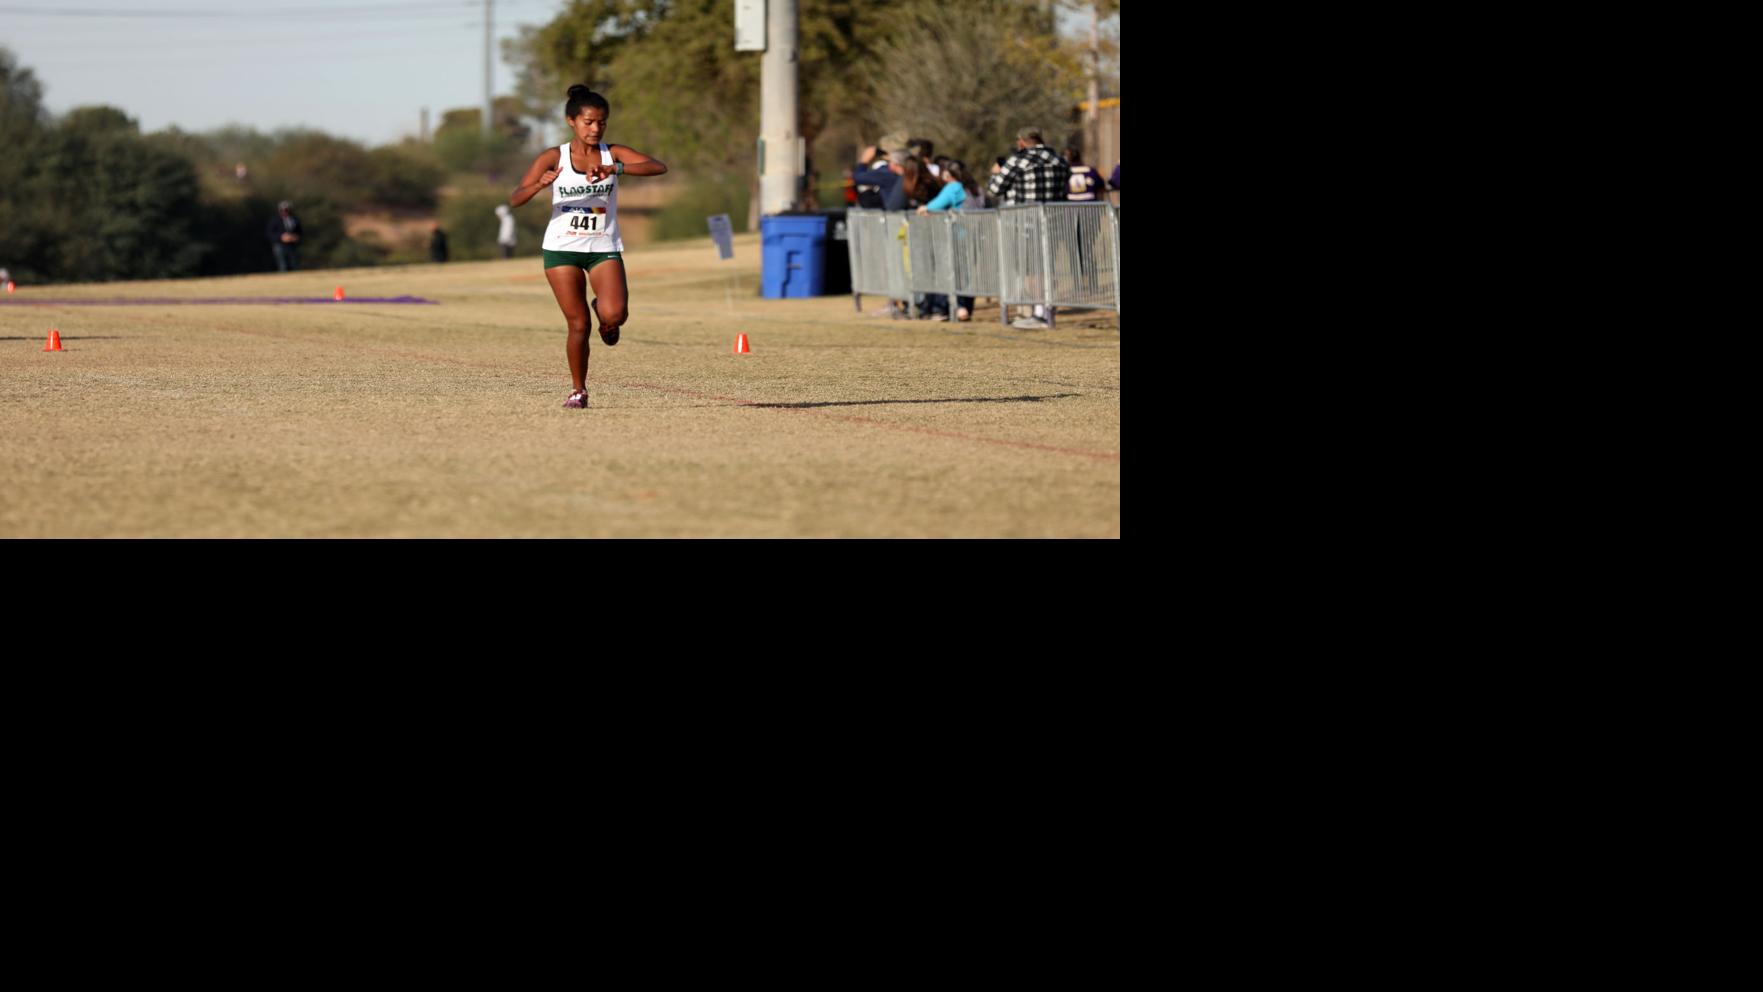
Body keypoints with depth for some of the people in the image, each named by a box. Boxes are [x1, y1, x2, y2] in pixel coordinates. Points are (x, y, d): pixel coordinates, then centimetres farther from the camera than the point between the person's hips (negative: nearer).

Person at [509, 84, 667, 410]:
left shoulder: (613, 154, -2)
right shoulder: (553, 158, -3)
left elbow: (658, 167, -18)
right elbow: (515, 199, -9)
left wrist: (615, 169, -32)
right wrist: (541, 184, -31)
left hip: (604, 248, 0)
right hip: (562, 248, 0)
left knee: (615, 315, -20)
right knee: (578, 324, -2)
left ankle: (602, 311, 17)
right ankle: (579, 391, 16)